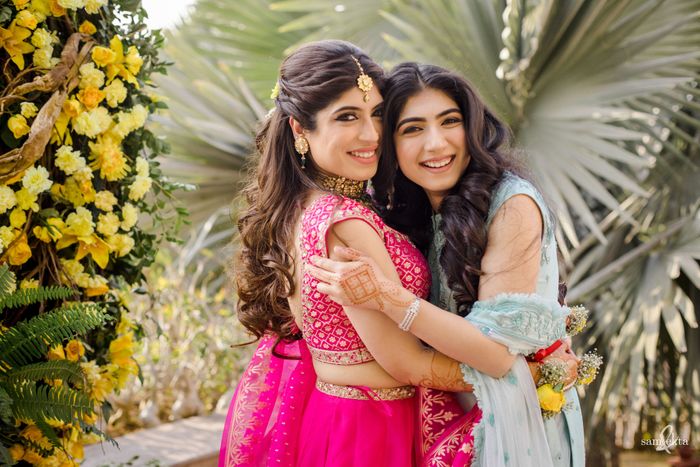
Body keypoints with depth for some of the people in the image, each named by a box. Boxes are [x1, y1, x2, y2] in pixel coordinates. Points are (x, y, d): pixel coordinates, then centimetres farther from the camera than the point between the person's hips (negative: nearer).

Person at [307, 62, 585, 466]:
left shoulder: (513, 204, -20)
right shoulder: (409, 215, -1)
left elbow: (498, 353, -25)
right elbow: (405, 366, -2)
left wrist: (388, 298, -32)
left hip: (515, 424, -6)